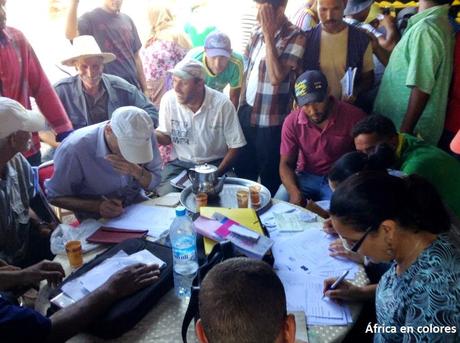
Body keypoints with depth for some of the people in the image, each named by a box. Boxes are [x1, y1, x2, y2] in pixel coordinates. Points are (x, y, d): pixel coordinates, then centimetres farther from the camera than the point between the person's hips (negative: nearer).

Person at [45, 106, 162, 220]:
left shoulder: (144, 135, -16)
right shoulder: (74, 149, -26)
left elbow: (153, 184, -5)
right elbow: (55, 196, -11)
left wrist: (137, 172, -27)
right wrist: (98, 206, -26)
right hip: (97, 220, -2)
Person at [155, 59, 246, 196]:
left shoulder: (222, 104, -16)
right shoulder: (168, 99, -10)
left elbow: (234, 146, -8)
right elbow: (166, 136, 3)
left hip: (214, 163, -2)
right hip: (179, 163, 2)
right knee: (165, 193, -20)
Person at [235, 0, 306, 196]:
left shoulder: (295, 38, -15)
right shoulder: (258, 32, 5)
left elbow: (276, 77, -27)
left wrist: (269, 35, -24)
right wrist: (241, 104, 14)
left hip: (270, 121, -6)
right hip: (247, 113, 6)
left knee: (269, 177, 11)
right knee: (243, 170, 21)